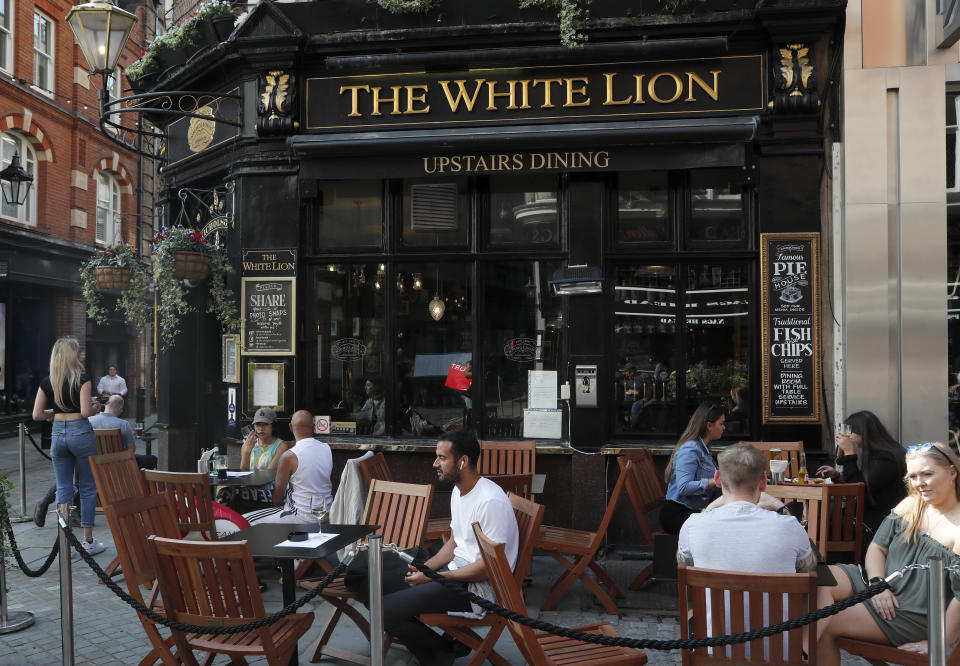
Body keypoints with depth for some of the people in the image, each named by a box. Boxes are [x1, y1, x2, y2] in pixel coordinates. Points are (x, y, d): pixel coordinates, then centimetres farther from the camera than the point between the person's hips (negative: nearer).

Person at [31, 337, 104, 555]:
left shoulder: (46, 382, 4)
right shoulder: (82, 379, -11)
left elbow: (37, 415, 2)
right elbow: (86, 411, -18)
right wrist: (95, 407, 3)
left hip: (58, 434, 4)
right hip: (81, 433, -4)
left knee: (63, 488, 10)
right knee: (88, 488, 6)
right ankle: (88, 541, 9)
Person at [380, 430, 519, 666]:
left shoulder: (491, 501, -22)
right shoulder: (459, 491, 10)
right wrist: (424, 568, 3)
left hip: (480, 587, -10)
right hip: (457, 571, 10)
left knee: (387, 609, -18)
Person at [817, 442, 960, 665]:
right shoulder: (910, 505, 8)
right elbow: (877, 547, 9)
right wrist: (877, 584, -10)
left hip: (913, 614, -7)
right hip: (878, 584, 7)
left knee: (827, 625, -22)